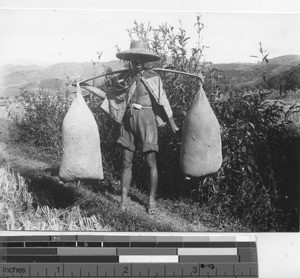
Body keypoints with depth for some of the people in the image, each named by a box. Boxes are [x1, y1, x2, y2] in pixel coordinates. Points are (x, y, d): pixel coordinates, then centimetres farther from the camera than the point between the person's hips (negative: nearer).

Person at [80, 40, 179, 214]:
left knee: (151, 162, -2)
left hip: (146, 120, -3)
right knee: (126, 162, 5)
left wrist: (173, 125, -1)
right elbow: (108, 95, 14)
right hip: (128, 121, 4)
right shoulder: (124, 78, 7)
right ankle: (124, 199, 16)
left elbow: (163, 102, 0)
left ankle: (152, 200, 12)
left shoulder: (153, 78, -2)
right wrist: (86, 87, 10)